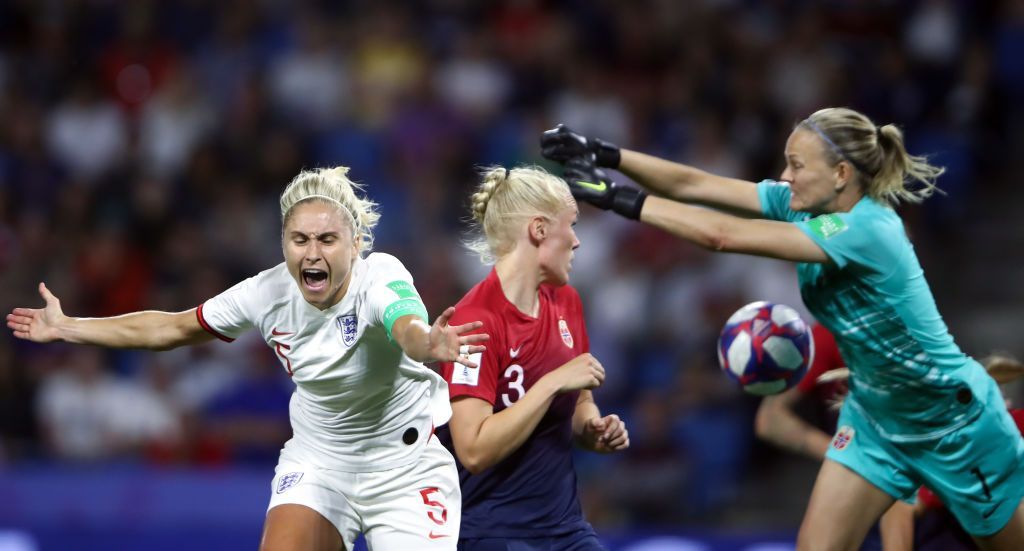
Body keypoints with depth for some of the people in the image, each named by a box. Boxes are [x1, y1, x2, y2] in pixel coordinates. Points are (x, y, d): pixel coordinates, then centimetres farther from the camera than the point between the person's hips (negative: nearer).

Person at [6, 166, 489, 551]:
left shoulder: (380, 276, -25)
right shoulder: (267, 293, -12)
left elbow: (407, 325, -50)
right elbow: (171, 328, 3)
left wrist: (427, 343, -75)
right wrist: (66, 327, 8)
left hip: (408, 466, -3)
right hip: (317, 462, 3)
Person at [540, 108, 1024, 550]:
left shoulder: (866, 230, -33)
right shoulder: (801, 203, -9)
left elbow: (721, 235, -37)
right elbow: (694, 185, -13)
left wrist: (616, 198, -34)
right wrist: (604, 156, -25)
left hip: (953, 421, -7)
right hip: (875, 416, 7)